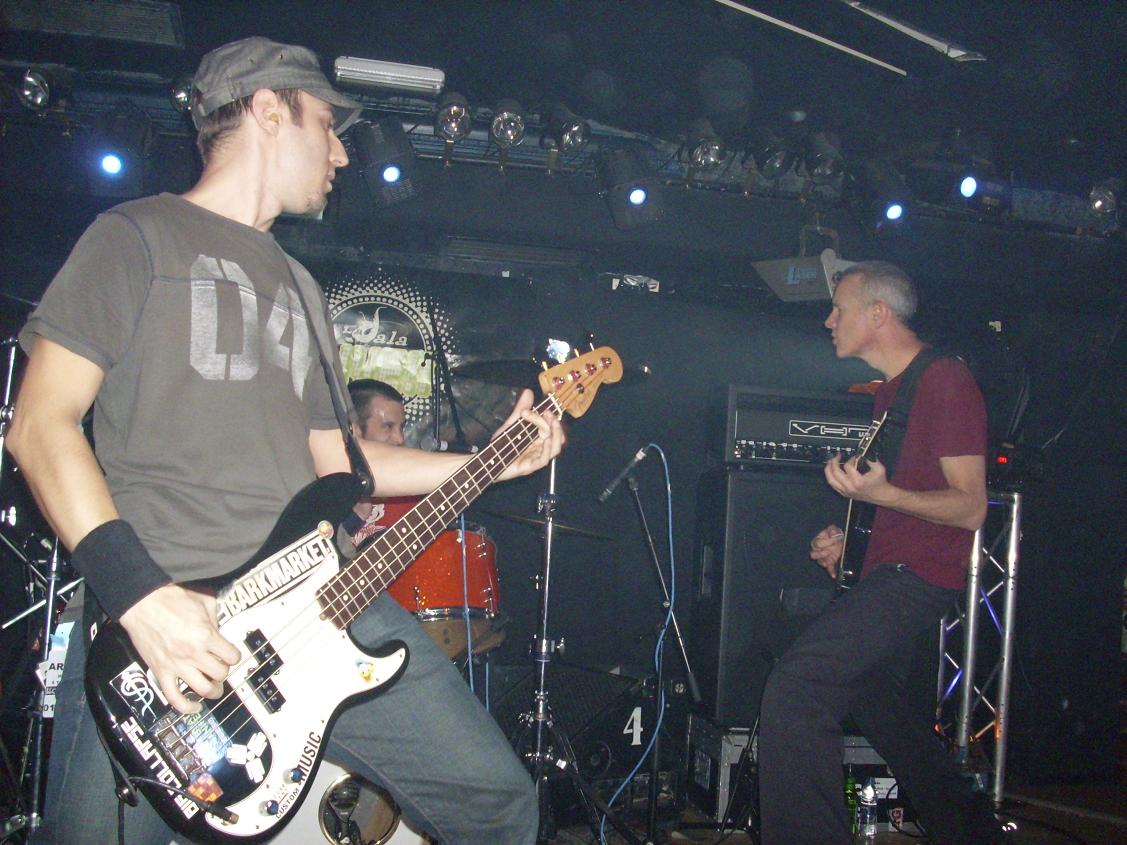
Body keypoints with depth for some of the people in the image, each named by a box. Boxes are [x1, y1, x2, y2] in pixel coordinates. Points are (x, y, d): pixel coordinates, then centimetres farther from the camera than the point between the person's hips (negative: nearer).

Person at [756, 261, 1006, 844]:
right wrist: (847, 537, 11)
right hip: (884, 567, 11)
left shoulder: (945, 380, -14)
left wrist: (879, 495, -31)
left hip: (918, 572, -11)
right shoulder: (888, 389, 16)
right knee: (874, 698, 24)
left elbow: (971, 508, -17)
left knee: (794, 688, -23)